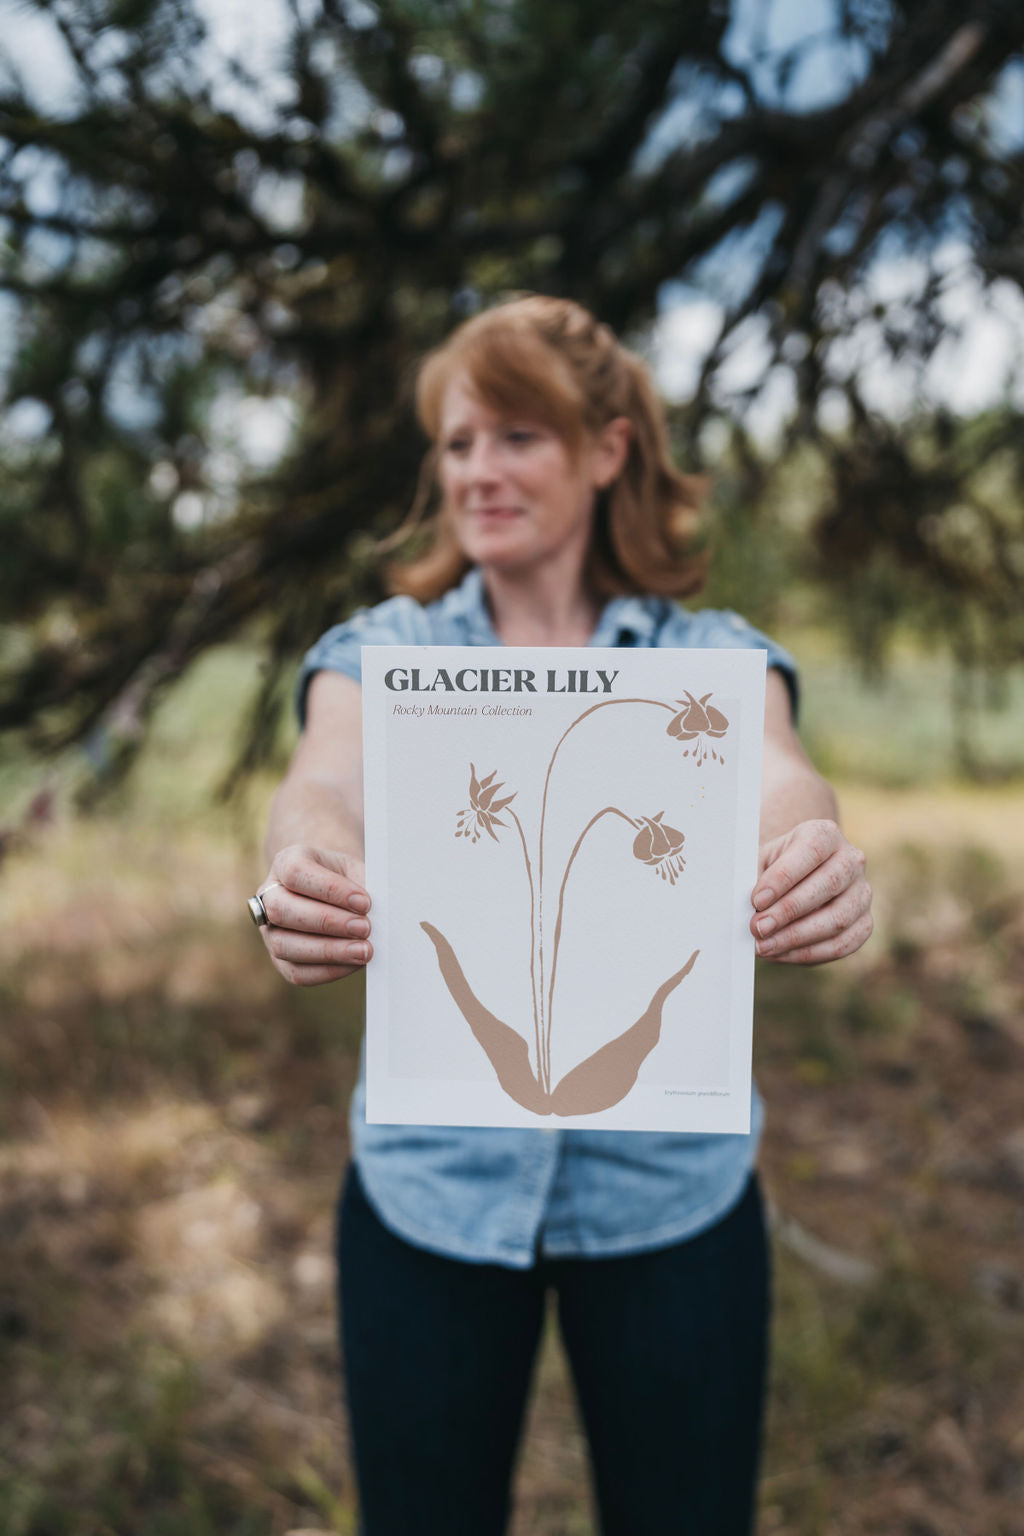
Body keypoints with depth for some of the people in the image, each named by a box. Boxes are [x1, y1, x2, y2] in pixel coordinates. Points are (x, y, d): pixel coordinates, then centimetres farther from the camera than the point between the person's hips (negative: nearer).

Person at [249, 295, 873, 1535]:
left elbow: (774, 778, -21)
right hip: (430, 1187, 1)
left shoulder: (713, 656, 0)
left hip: (671, 1190, 0)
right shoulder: (378, 652, 1)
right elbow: (324, 788, -19)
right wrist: (302, 875, -43)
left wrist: (810, 860, -44)